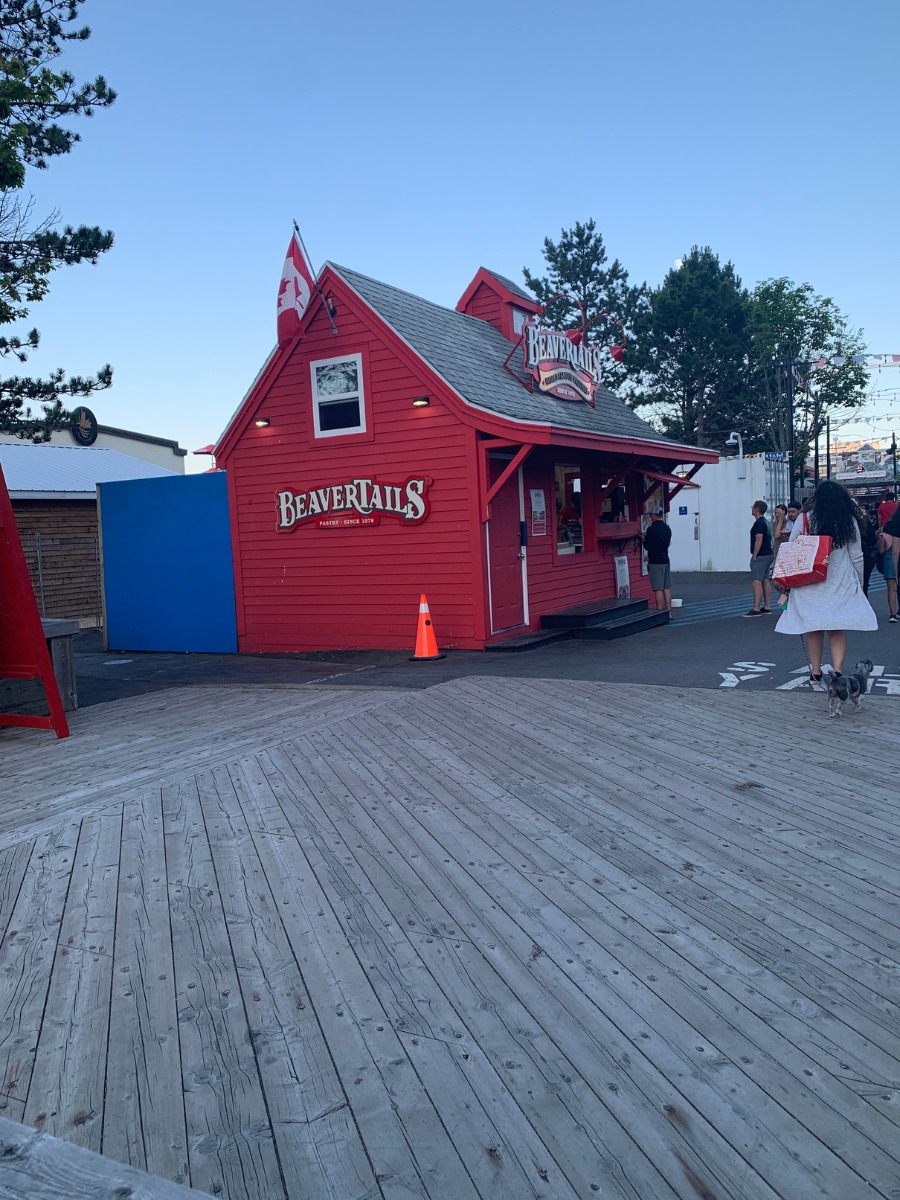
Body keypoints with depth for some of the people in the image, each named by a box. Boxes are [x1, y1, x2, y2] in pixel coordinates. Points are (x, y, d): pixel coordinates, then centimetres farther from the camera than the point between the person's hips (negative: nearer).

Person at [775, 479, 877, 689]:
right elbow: (857, 557, 4)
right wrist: (859, 582, 17)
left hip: (810, 584, -1)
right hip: (841, 584, 1)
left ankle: (816, 675, 13)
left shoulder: (804, 520, -5)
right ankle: (837, 671, -8)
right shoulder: (849, 522, 0)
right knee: (838, 630, 6)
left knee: (814, 630, 7)